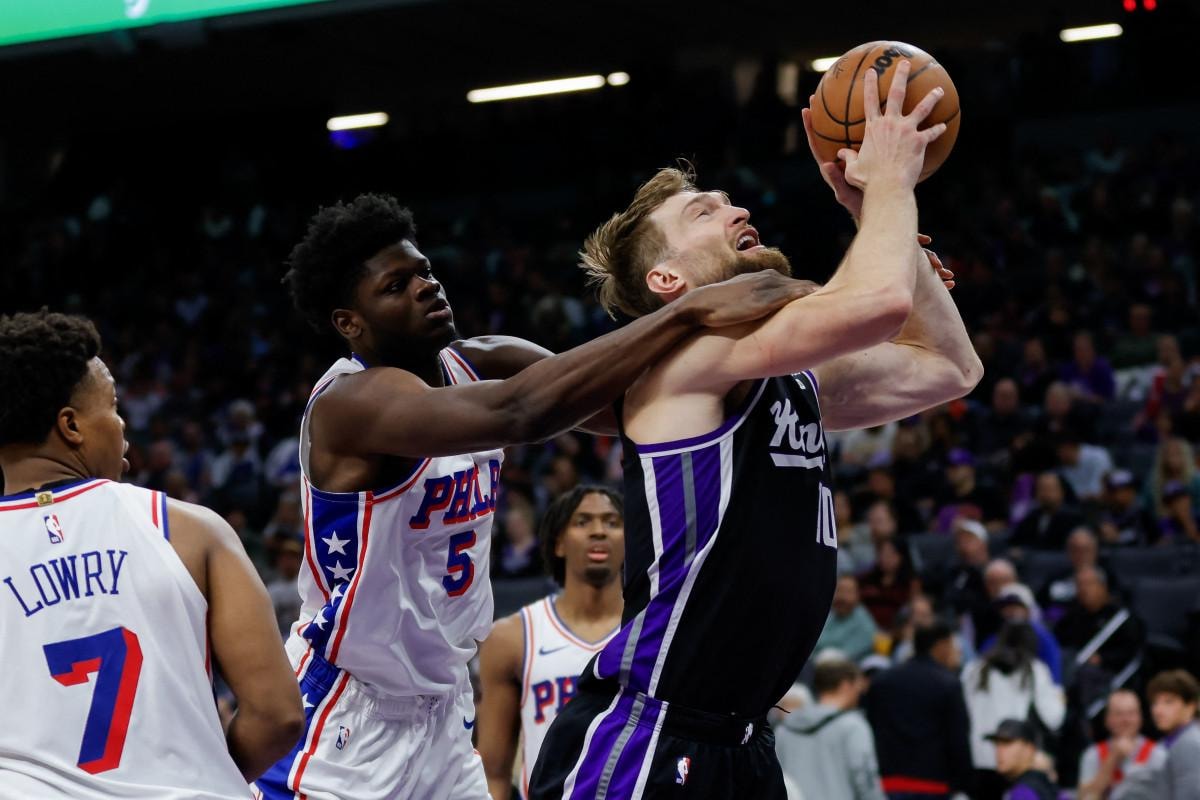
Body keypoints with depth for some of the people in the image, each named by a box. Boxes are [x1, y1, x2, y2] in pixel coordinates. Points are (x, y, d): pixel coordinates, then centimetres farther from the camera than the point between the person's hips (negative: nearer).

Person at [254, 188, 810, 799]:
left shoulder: (479, 365, 1)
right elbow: (520, 413, -40)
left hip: (441, 711, 8)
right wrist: (692, 310, -43)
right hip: (343, 715, -7)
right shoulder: (352, 401, -23)